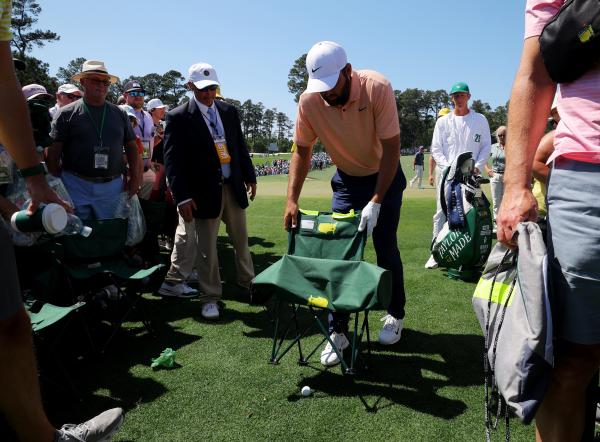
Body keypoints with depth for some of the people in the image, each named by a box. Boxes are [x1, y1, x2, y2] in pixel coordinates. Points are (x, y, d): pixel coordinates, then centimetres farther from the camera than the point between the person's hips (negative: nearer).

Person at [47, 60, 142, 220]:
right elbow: (53, 152, 0)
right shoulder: (67, 114, 2)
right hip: (75, 186, -2)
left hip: (112, 187, 2)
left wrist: (135, 178, 3)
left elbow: (131, 147, 13)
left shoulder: (119, 114, 10)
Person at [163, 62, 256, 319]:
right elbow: (172, 161, -11)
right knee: (207, 248, 4)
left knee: (241, 241, 18)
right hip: (204, 192, -5)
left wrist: (249, 176, 15)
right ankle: (210, 298, 19)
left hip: (234, 187, 5)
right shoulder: (178, 118, -8)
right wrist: (182, 197, -17)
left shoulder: (229, 111, 7)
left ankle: (247, 283, 38)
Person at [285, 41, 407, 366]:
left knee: (385, 248, 0)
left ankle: (396, 315, 26)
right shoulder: (309, 100, -19)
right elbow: (302, 151, -7)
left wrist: (376, 202, -28)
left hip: (384, 176, -2)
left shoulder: (377, 88, -28)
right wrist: (292, 200, -15)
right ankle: (337, 331, 8)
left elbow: (391, 148, -24)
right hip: (346, 179, 3)